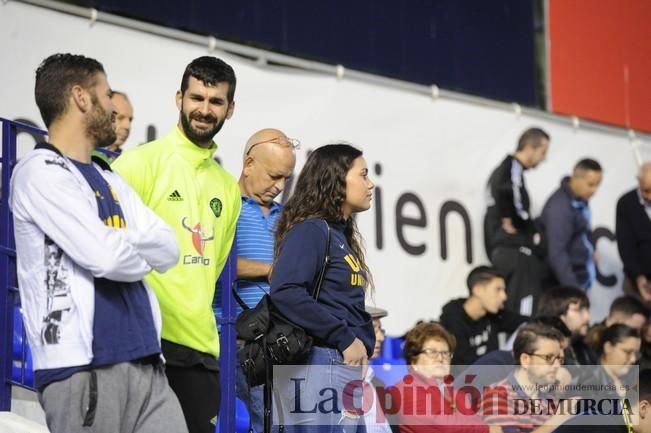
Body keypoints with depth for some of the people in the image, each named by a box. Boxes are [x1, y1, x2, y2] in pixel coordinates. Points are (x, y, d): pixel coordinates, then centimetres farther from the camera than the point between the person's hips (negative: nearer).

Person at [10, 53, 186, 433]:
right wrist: (144, 257, 4)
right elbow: (105, 256, -15)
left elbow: (170, 250, 10)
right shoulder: (40, 171, -5)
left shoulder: (112, 181, 22)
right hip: (83, 368, -7)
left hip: (145, 363, 7)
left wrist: (123, 246, -6)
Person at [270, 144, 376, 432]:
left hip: (346, 365, 10)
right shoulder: (311, 230, -8)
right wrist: (344, 339, -18)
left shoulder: (341, 234, 20)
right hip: (320, 365, -10)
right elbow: (286, 292, -22)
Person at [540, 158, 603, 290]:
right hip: (565, 285, -8)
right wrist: (572, 288, -28)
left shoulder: (581, 200, 6)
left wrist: (590, 251, 7)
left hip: (580, 280, 8)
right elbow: (557, 253, -25)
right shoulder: (560, 206, -20)